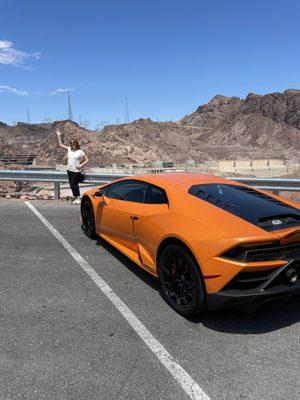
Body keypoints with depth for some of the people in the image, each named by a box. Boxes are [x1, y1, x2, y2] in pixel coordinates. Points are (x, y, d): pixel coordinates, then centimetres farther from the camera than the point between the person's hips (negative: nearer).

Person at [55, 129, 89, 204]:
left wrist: (81, 165, -17)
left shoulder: (80, 151, -6)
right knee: (72, 185, 8)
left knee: (74, 185, -10)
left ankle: (78, 198, -2)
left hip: (76, 171, -6)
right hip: (69, 170, 6)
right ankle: (76, 198, 18)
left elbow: (87, 160, -4)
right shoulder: (69, 149, 8)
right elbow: (60, 144, 15)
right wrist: (58, 135, 12)